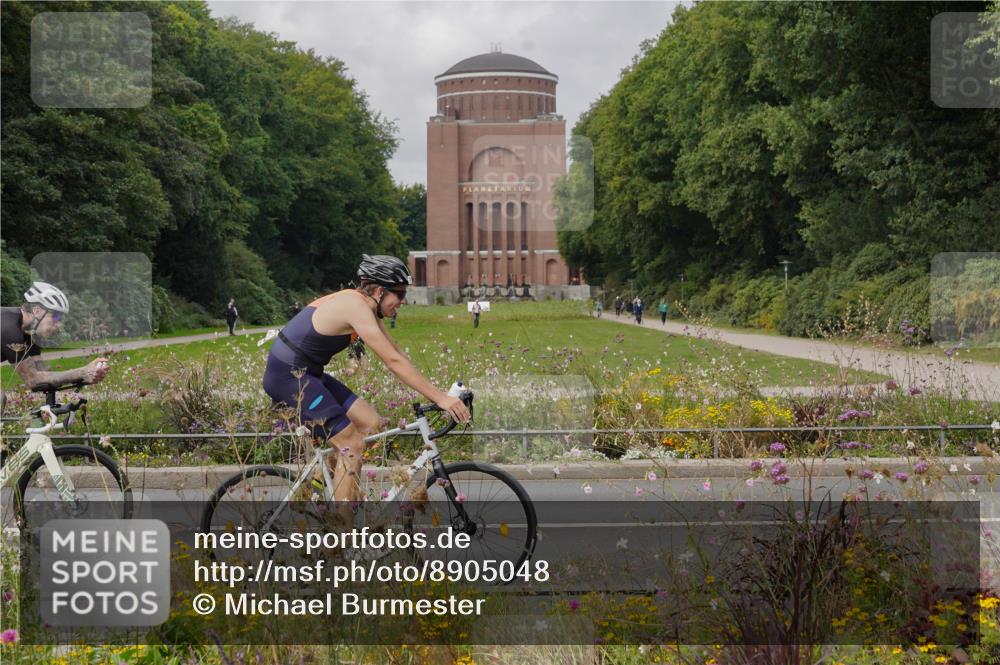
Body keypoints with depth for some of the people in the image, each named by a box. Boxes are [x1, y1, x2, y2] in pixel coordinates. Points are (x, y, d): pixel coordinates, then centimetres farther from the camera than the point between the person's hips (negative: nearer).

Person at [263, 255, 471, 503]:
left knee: (370, 423, 6)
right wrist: (440, 398, -24)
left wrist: (438, 393, 6)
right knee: (352, 445, -11)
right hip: (288, 376, -10)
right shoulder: (356, 308, -21)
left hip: (306, 374, 10)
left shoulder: (364, 306, 9)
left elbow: (397, 355, 12)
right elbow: (393, 362, -24)